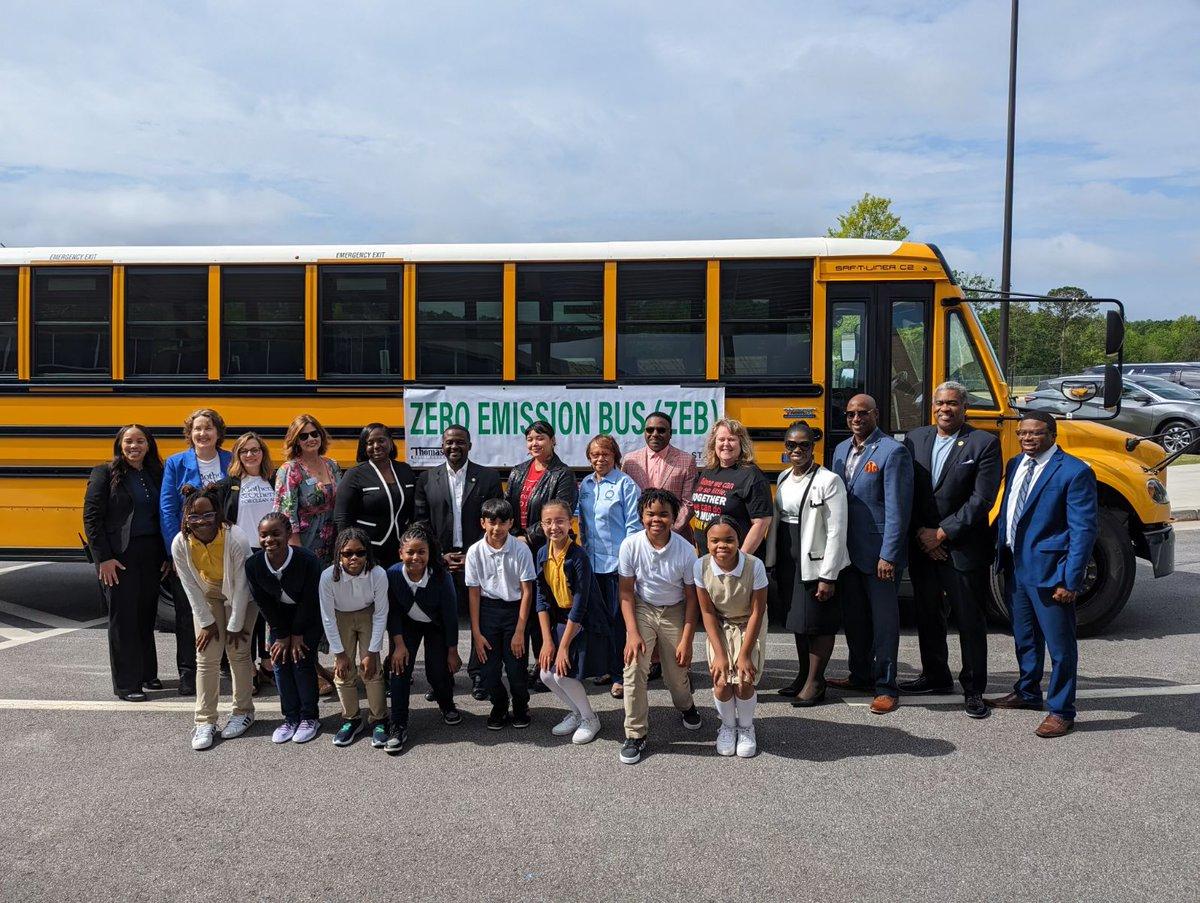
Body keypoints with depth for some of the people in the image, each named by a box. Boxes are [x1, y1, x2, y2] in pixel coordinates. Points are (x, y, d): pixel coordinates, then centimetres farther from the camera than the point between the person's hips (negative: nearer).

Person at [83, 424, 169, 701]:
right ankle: (125, 683, 6)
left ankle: (146, 674, 23)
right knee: (123, 617, 0)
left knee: (146, 614, 11)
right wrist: (103, 558, -13)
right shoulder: (105, 473, -2)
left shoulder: (154, 475, 12)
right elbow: (91, 517, -7)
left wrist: (166, 555, 7)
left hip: (150, 554, 5)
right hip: (119, 555, -5)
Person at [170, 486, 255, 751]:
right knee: (206, 657, -3)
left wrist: (235, 626, -18)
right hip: (207, 596, 3)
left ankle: (243, 712, 15)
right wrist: (206, 623, -9)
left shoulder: (236, 540, -34)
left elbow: (241, 587, -25)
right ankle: (205, 721, 3)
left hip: (239, 596, -2)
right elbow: (191, 589, -13)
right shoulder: (180, 544, -25)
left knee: (238, 652, -3)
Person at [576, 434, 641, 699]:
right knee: (599, 615, 13)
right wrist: (584, 548, 11)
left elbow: (634, 525, -9)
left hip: (617, 561, -6)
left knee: (617, 618, -2)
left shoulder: (625, 484, -8)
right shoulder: (585, 484, 10)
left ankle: (620, 674, 4)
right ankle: (607, 667, 25)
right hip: (592, 561, 6)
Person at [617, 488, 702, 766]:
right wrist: (632, 633, -16)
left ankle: (686, 706, 41)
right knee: (634, 668, -17)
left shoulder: (685, 550, -19)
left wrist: (686, 641, -9)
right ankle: (635, 735, -2)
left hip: (674, 611, 0)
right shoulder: (630, 546, -18)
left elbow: (691, 597, -9)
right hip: (642, 610, 0)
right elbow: (626, 592, -8)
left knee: (676, 673, 4)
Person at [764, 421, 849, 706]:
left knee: (818, 623, 1)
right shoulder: (784, 478, 9)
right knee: (797, 620, 16)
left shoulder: (829, 481, -13)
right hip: (787, 560, 7)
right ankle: (803, 675, 29)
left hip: (815, 562, -7)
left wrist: (828, 577, -18)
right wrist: (773, 562, 10)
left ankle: (815, 683, 13)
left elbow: (837, 531, -15)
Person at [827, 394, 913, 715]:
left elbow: (897, 508, -16)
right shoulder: (841, 450, 11)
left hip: (878, 553, -7)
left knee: (884, 619, 2)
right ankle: (861, 676, 31)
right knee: (853, 616, 16)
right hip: (848, 550, 7)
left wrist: (888, 556, -19)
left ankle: (886, 686, 12)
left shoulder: (892, 452, -12)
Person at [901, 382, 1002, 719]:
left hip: (963, 548, -5)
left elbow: (982, 499, -13)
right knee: (927, 612, 16)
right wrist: (920, 533, -6)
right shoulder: (914, 438, 6)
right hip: (922, 546, 5)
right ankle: (935, 675, 32)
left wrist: (941, 534, -14)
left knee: (970, 620, 2)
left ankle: (974, 688, 13)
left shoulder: (984, 443, -7)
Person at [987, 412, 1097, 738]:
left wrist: (1071, 581, -18)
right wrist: (1001, 554, 10)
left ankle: (1061, 711, 16)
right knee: (1024, 637, 22)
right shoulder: (1016, 465, 9)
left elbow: (1083, 530, -16)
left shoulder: (1074, 472, -14)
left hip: (1049, 571, -7)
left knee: (1059, 644, 3)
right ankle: (1027, 693, 39)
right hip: (1016, 567, 8)